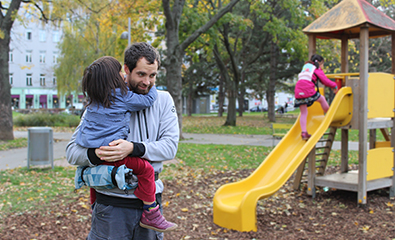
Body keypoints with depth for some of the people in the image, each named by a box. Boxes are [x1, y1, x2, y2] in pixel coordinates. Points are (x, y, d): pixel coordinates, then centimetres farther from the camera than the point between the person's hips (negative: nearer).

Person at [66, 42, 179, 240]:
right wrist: (95, 154, -25)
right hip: (112, 203, -2)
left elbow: (170, 145, -7)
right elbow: (72, 151, -3)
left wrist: (133, 149, -23)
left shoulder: (163, 100, 4)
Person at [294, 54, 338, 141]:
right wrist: (335, 86, 23)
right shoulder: (318, 70, 12)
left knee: (303, 113, 8)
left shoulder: (305, 67, 31)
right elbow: (325, 81, 7)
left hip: (298, 92, 5)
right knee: (322, 99, 20)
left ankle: (304, 133, 2)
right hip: (308, 91, -5)